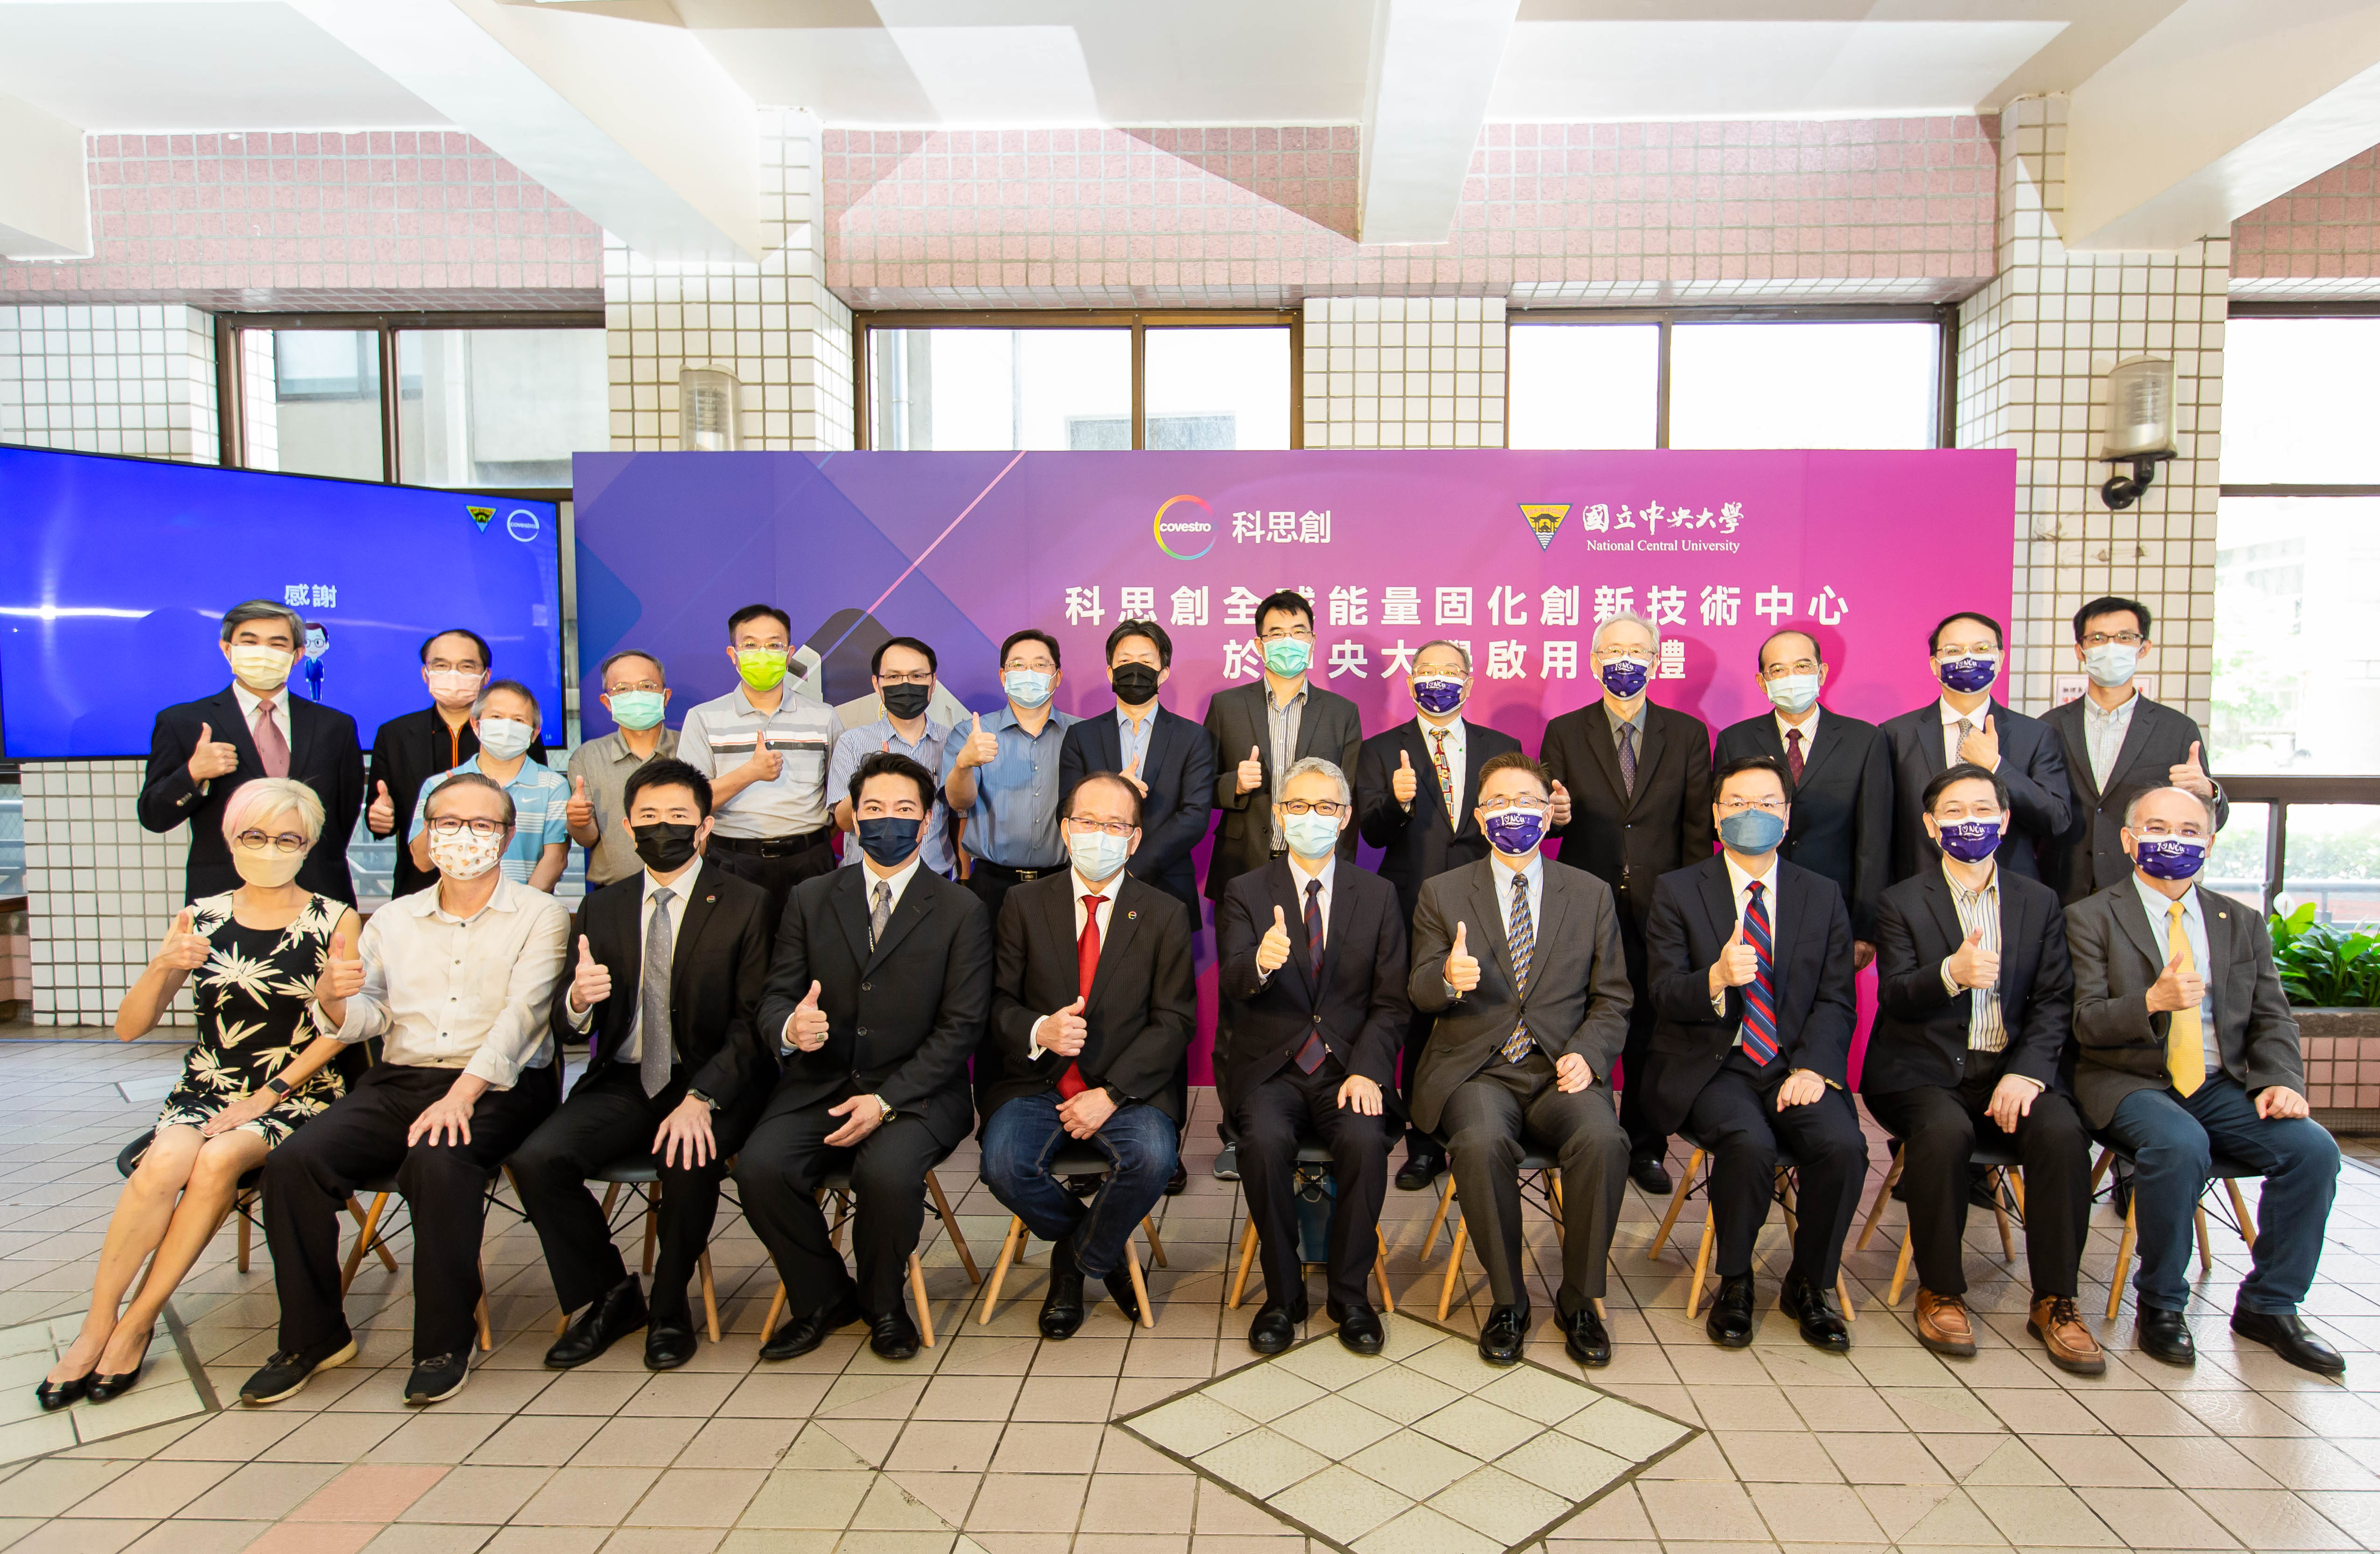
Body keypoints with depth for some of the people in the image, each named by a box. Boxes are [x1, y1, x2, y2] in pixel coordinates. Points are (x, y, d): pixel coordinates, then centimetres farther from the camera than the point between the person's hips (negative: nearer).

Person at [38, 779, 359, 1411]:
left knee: (218, 1160, -30)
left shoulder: (336, 922, 1)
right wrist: (161, 967, -16)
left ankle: (138, 1322, -11)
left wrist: (265, 1098, -13)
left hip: (296, 1093, -2)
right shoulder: (202, 919, 8)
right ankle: (97, 1325, -10)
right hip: (206, 1089, 2)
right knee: (165, 1163, -28)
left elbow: (337, 1031, -5)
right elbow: (129, 1027, 4)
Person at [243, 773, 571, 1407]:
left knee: (439, 1161, -33)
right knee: (292, 1163, -19)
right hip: (397, 1080, 5)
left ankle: (446, 1342, -14)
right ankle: (313, 1335, 0)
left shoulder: (539, 916, 2)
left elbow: (520, 1015, -11)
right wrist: (335, 1001, -13)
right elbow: (371, 1018, 11)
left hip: (496, 1087, -4)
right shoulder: (392, 920, 18)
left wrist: (462, 1094, -23)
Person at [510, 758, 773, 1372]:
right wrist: (578, 1000, -18)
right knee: (535, 1160, -20)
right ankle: (609, 1296, 5)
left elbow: (752, 1023, -8)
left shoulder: (745, 905, -2)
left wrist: (700, 1099, -24)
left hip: (712, 1081, -4)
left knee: (690, 1160, -32)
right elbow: (567, 1031, 8)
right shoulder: (601, 909, 10)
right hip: (622, 1083, 4)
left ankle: (669, 1306, -2)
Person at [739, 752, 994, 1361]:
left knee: (888, 1172, -31)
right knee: (760, 1169, -23)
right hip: (819, 1085, 3)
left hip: (915, 1091, -3)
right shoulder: (811, 900, 12)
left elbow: (961, 1026, -4)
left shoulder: (961, 911, 2)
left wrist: (886, 1099, -16)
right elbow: (775, 995, 8)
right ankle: (824, 1297, 5)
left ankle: (883, 1303, 1)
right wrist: (789, 1026, -19)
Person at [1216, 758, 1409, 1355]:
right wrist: (1259, 964, -37)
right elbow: (1232, 981, -12)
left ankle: (1351, 1294, -6)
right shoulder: (1246, 893, 4)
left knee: (1365, 1139, -29)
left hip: (1350, 1067, 1)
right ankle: (1283, 1295, -8)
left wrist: (1367, 1071, -13)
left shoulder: (1378, 895, 8)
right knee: (1266, 1141, -30)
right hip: (1270, 1069, 0)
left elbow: (1391, 1002, 4)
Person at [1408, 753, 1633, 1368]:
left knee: (1603, 1140, -29)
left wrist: (1587, 1054, -9)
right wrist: (1448, 978, -21)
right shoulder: (1442, 894, 9)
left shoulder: (1591, 894, 12)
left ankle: (1579, 1300, -5)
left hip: (1561, 1070, 1)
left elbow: (1612, 997, 11)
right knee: (1482, 1143, -32)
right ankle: (1507, 1300, -7)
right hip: (1475, 1070, -1)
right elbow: (1419, 992, 3)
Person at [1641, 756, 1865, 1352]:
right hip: (1711, 1065, -2)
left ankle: (1810, 1284, 2)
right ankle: (1734, 1282, -3)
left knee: (1843, 1145, -25)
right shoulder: (1677, 891, 4)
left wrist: (1813, 1068, -12)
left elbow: (1836, 1001, 6)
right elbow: (1666, 994, -5)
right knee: (1750, 1144, -31)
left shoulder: (1822, 896, 12)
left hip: (1796, 1066, 3)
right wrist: (1717, 980, -27)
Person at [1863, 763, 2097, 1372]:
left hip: (2012, 1069, 3)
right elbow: (1893, 998, -7)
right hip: (1924, 1071, -2)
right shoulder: (1902, 903, 4)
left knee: (2063, 1132, -27)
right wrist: (1951, 973, -29)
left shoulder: (2040, 902, 13)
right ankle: (1941, 1293, -13)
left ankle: (2054, 1302, -12)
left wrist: (2027, 1071, -13)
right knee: (1945, 1131, -33)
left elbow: (2055, 1000, 4)